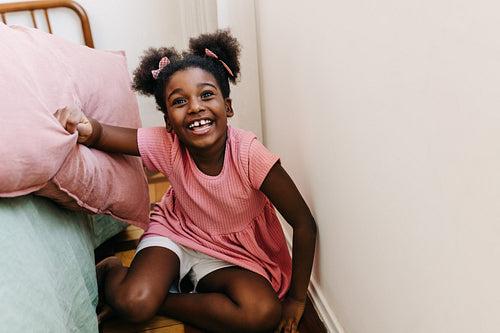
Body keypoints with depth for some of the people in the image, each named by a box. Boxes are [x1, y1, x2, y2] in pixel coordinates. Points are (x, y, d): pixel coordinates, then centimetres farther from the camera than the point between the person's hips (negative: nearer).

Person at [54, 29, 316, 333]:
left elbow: (304, 224, -23)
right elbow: (101, 134, -17)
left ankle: (163, 300, -7)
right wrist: (84, 127, -44)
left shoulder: (250, 155, -30)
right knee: (133, 302, -24)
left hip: (234, 252, 0)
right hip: (177, 230, 1)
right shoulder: (165, 145, -22)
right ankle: (111, 269, 13)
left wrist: (296, 298, -15)